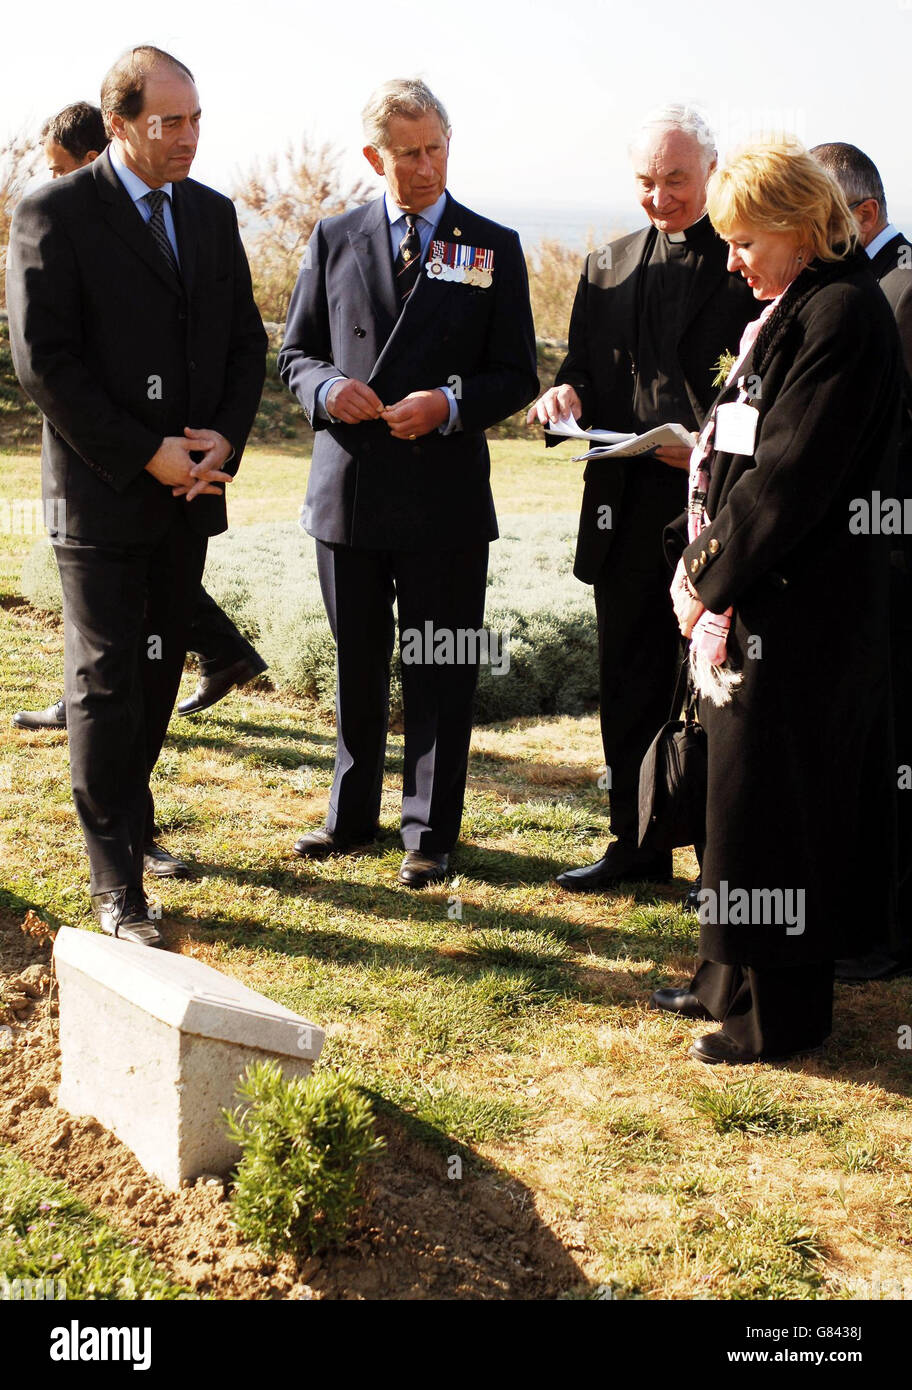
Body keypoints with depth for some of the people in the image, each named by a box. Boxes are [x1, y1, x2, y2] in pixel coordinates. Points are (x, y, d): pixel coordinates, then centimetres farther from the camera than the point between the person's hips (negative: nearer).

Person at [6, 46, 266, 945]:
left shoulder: (212, 214, 10)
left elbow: (247, 342, 12)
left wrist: (224, 438, -5)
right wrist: (145, 455, -16)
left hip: (190, 491, 6)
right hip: (101, 494, -5)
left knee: (160, 671, 14)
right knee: (105, 684, -2)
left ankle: (127, 816, 33)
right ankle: (114, 882, 4)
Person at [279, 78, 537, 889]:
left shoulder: (494, 247, 3)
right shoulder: (335, 239, 8)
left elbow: (516, 376, 2)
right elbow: (295, 352, 12)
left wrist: (450, 405, -17)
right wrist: (326, 387, -11)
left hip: (444, 495, -2)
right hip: (349, 490, 2)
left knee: (440, 675, 4)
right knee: (357, 668, 14)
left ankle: (431, 836, 17)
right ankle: (353, 814, 31)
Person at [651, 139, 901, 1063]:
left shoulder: (841, 313, -16)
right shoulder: (789, 310, 15)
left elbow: (790, 475, -21)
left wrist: (712, 575, -14)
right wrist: (698, 552, 7)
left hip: (800, 607, -10)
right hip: (759, 599, 10)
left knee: (771, 801, -1)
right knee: (742, 788, 16)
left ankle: (780, 1012, 13)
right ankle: (736, 977, 30)